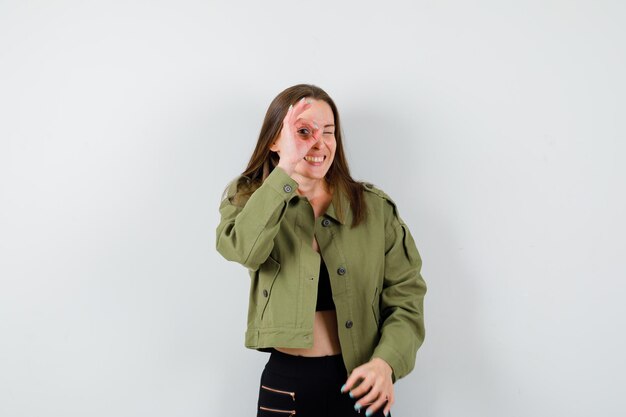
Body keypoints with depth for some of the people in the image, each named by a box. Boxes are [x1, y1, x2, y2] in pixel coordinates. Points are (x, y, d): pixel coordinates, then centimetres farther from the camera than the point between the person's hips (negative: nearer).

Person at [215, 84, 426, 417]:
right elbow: (242, 249, -23)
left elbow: (406, 296, -4)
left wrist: (386, 362, -20)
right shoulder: (248, 198, -1)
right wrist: (286, 167, -28)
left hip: (358, 382, 1)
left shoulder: (376, 208, -2)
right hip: (286, 383, 0)